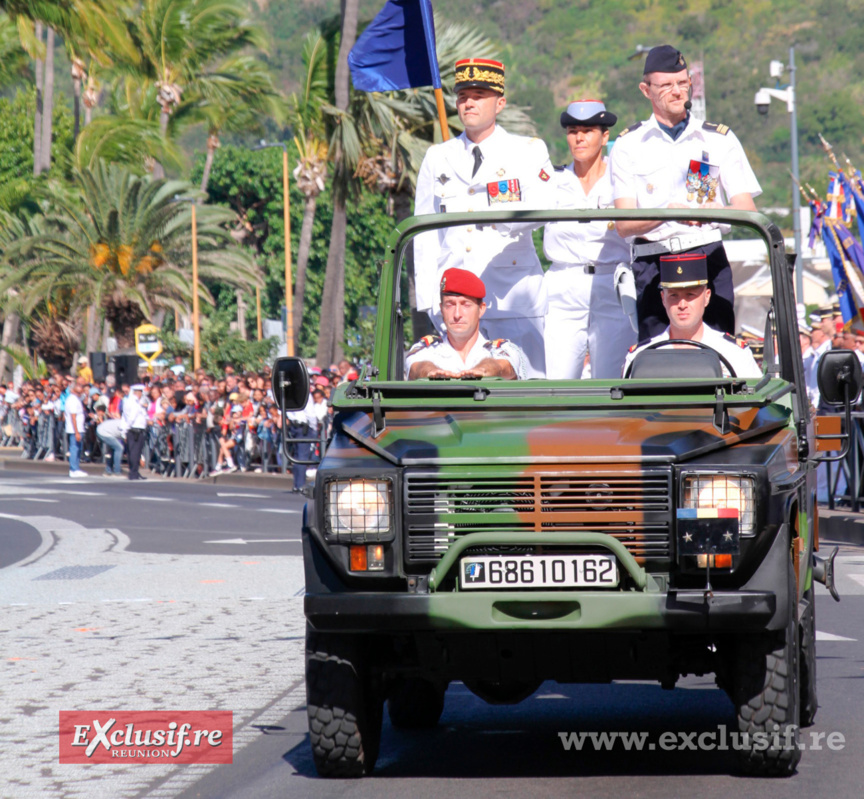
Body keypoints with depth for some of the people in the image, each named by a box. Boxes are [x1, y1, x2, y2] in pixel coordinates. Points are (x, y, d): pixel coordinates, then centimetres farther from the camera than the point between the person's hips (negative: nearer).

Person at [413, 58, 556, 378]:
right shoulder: (437, 158, 16)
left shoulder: (528, 151, 8)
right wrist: (427, 297, 4)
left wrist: (497, 214, -30)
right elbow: (424, 234, 15)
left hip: (515, 294, -2)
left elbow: (541, 208, -9)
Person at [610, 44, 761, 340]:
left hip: (708, 255, 1)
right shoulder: (628, 145, 10)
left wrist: (719, 211, -19)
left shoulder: (720, 138, 14)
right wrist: (670, 211, -19)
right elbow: (625, 225, 0)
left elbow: (748, 210, 4)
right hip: (653, 262, -1)